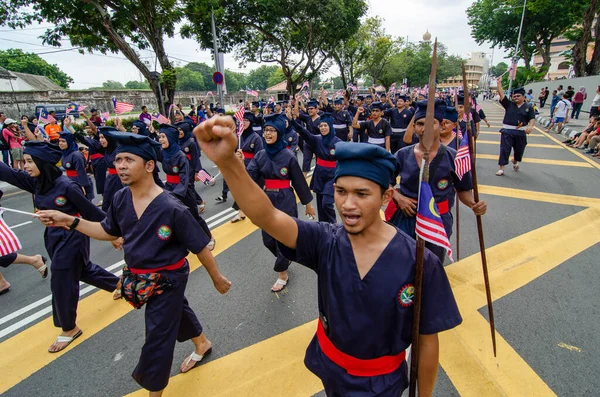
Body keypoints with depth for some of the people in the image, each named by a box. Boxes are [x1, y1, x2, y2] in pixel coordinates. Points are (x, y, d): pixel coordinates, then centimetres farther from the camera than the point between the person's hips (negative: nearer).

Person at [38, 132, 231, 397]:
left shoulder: (171, 208, -30)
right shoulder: (120, 199, -9)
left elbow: (200, 248, -20)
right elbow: (109, 232, 9)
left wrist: (217, 279, -9)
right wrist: (69, 221, -3)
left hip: (167, 279, -7)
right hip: (138, 276, 7)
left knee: (157, 336, 10)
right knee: (175, 310, 28)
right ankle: (202, 345, 57)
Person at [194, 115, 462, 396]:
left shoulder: (419, 263, -26)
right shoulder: (326, 242, -21)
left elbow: (427, 340, -13)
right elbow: (266, 217, -38)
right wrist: (226, 161, -54)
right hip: (328, 367, 3)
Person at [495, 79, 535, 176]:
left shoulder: (528, 107, 5)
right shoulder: (509, 104, 5)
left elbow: (532, 119, -2)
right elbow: (501, 94, -2)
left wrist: (530, 126, -21)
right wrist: (499, 83, -6)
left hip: (521, 132, 2)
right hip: (507, 131, -1)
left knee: (519, 150, 16)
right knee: (504, 150, -7)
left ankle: (515, 162, 46)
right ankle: (501, 169, -5)